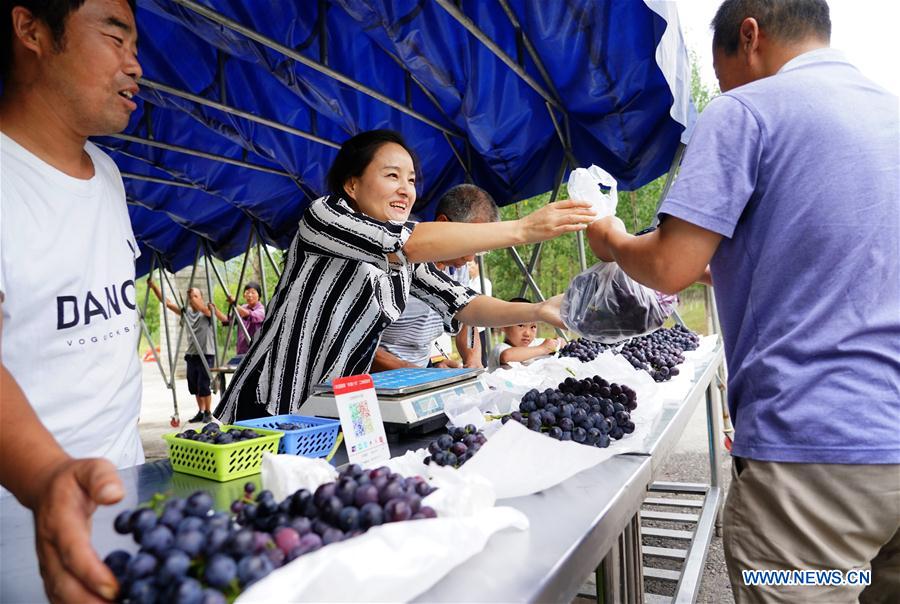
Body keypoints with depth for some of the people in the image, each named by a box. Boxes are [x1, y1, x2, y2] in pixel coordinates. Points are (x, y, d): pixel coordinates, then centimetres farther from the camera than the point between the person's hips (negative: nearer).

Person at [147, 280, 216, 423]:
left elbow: (204, 309, -28)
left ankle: (208, 413, 9)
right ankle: (201, 412, 22)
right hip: (191, 355, 6)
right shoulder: (186, 312, 10)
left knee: (204, 387, -5)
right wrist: (153, 286, -4)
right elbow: (167, 302, 5)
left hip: (206, 355, -6)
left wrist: (193, 295, -39)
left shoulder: (207, 312, -4)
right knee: (194, 388, 10)